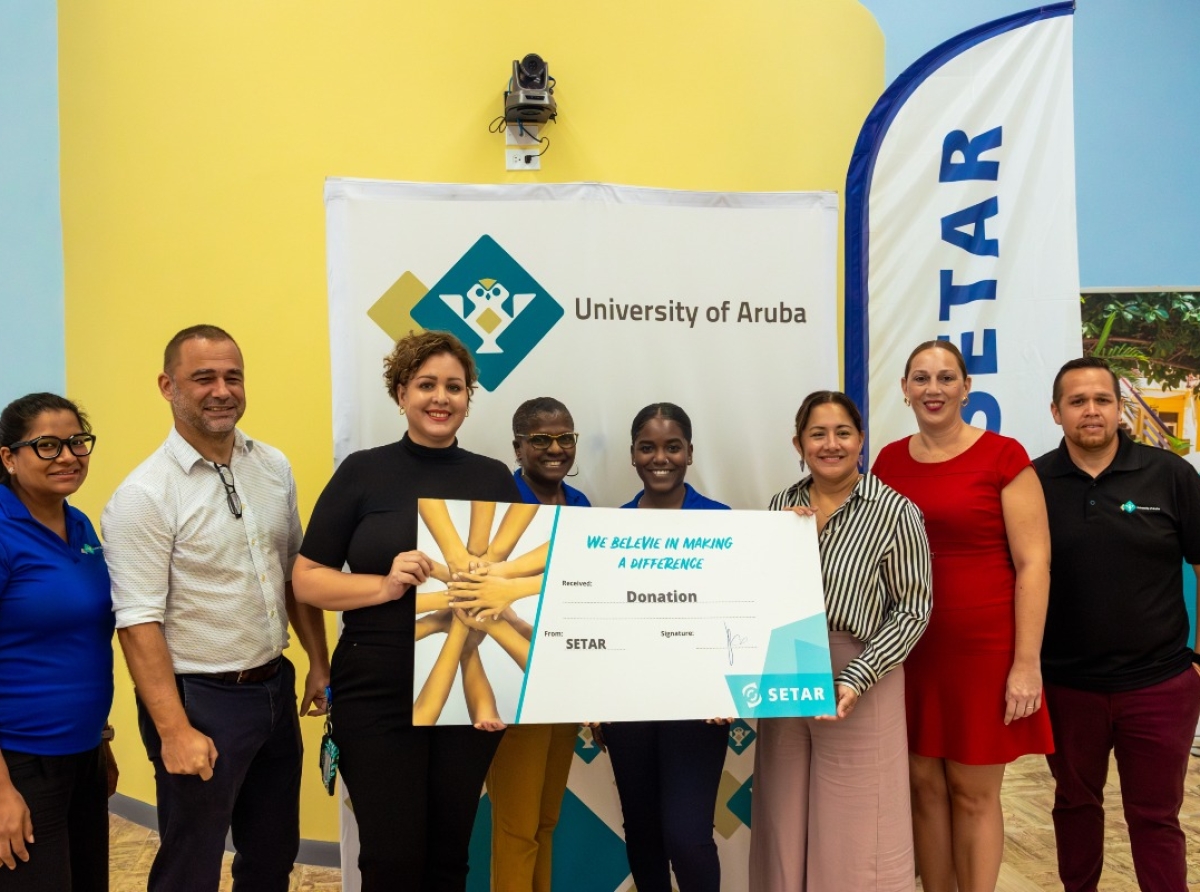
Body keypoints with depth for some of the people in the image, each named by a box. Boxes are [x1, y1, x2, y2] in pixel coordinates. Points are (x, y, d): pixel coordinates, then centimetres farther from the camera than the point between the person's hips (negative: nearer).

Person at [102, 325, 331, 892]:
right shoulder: (144, 495, -16)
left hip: (276, 688, 6)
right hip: (200, 701, -6)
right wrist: (175, 731, -21)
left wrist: (319, 664, 11)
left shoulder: (273, 467, 4)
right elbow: (139, 624, -18)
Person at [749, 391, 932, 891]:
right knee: (785, 832, 13)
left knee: (853, 837, 5)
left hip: (858, 684, -4)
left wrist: (856, 679, -18)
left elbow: (912, 610, -8)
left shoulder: (895, 512, -9)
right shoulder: (782, 506, 5)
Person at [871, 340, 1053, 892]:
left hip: (984, 648, -4)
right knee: (924, 785, 11)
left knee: (974, 794, 6)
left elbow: (1033, 564, -8)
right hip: (909, 648, 4)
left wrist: (1027, 663, -12)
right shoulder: (889, 461, 7)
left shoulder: (1002, 456, -7)